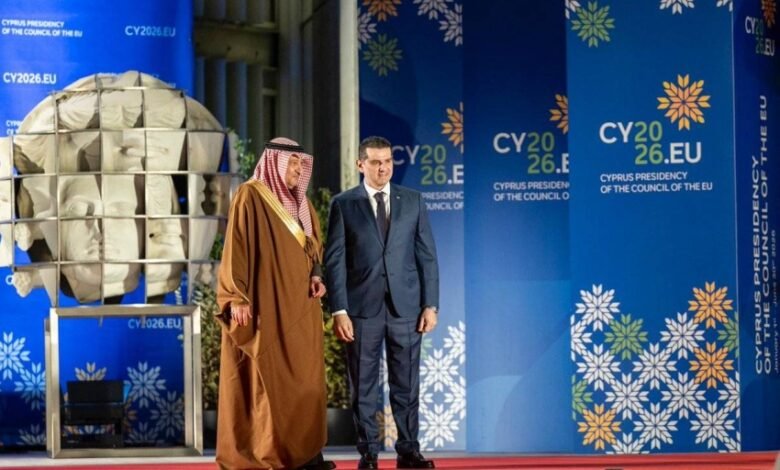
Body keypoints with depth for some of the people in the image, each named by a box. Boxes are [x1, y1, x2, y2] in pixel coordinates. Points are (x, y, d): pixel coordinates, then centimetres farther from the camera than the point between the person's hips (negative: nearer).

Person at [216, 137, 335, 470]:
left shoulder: (299, 201, 14)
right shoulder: (250, 196, -8)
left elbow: (313, 246, 19)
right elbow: (236, 246, -12)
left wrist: (316, 275, 0)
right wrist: (237, 297, -17)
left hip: (300, 305, 7)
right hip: (264, 304, -7)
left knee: (304, 375, 7)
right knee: (265, 377, -3)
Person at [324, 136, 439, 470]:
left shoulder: (413, 201, 8)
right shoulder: (343, 204, 3)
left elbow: (427, 255, 7)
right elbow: (334, 260, -1)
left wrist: (430, 305, 0)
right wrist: (339, 311, -9)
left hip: (406, 306, 1)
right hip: (362, 307, -1)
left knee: (406, 384, 4)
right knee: (363, 386, 4)